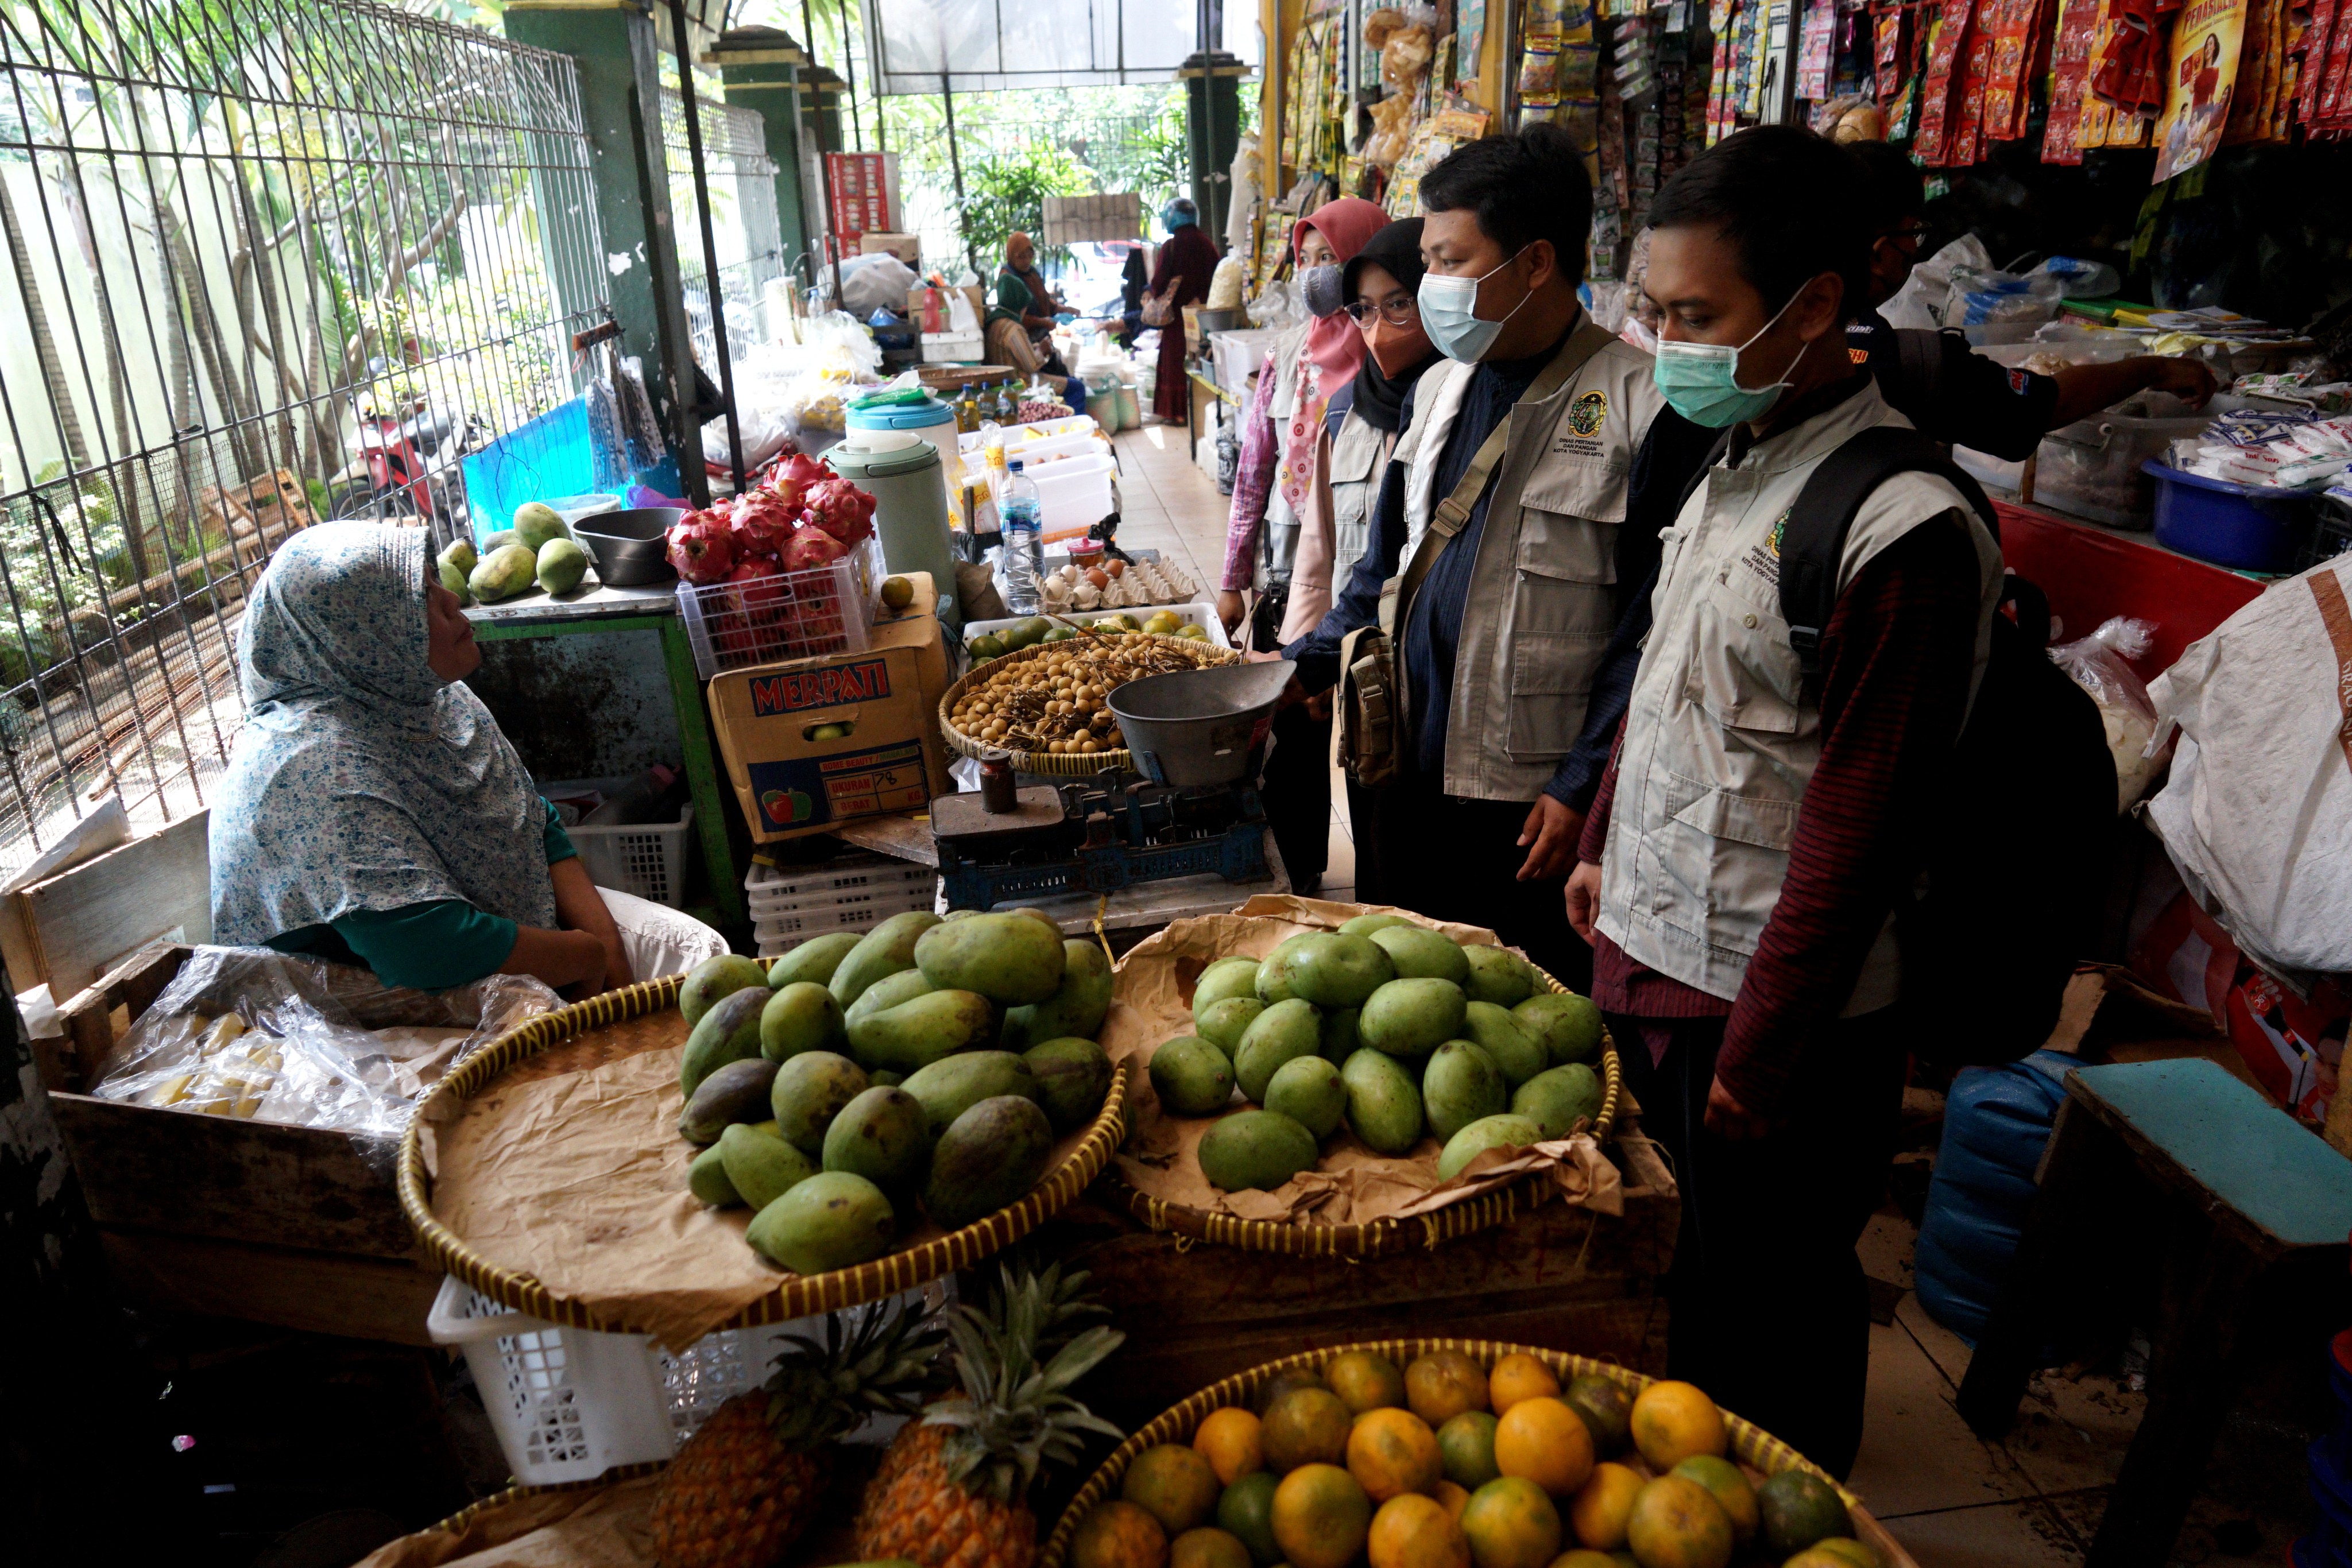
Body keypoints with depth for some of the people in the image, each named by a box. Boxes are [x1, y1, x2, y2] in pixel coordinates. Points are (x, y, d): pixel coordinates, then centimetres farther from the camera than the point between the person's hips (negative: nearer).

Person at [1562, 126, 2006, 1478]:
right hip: (1652, 957, 8)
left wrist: (1764, 1056, -16)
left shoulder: (1905, 528, -22)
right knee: (1678, 1264, 26)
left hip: (1768, 1010, -8)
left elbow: (1861, 825, -21)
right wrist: (1608, 845, 19)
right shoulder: (1735, 463, 5)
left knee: (1769, 1313, 14)